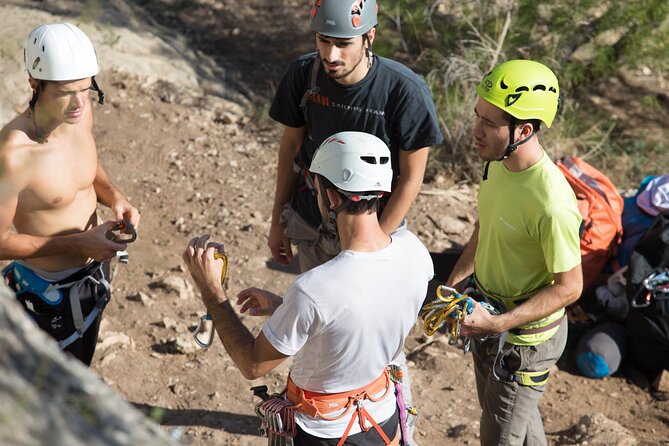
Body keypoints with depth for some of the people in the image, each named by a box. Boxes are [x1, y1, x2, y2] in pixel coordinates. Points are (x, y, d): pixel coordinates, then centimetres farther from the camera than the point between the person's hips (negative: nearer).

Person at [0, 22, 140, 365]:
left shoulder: (81, 114, -13)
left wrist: (113, 196, -11)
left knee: (81, 363, 31)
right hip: (48, 290, -6)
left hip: (94, 271, 6)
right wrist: (78, 243, -27)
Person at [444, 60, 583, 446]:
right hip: (490, 314, 8)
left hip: (525, 337, -8)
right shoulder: (498, 162, -9)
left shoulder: (551, 203, -35)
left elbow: (569, 287, -24)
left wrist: (498, 324, -28)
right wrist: (453, 284, 3)